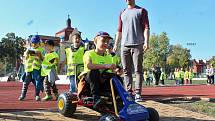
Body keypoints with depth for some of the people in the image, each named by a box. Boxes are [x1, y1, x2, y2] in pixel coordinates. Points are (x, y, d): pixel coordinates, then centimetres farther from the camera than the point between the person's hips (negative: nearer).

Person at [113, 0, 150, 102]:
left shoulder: (141, 11, 10)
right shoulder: (122, 13, 23)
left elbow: (146, 27, 0)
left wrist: (146, 42, -14)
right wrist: (116, 44, 14)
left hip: (137, 45, -4)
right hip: (124, 45, 4)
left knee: (138, 70, -6)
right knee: (126, 70, 2)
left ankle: (138, 93, -5)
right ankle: (128, 92, 7)